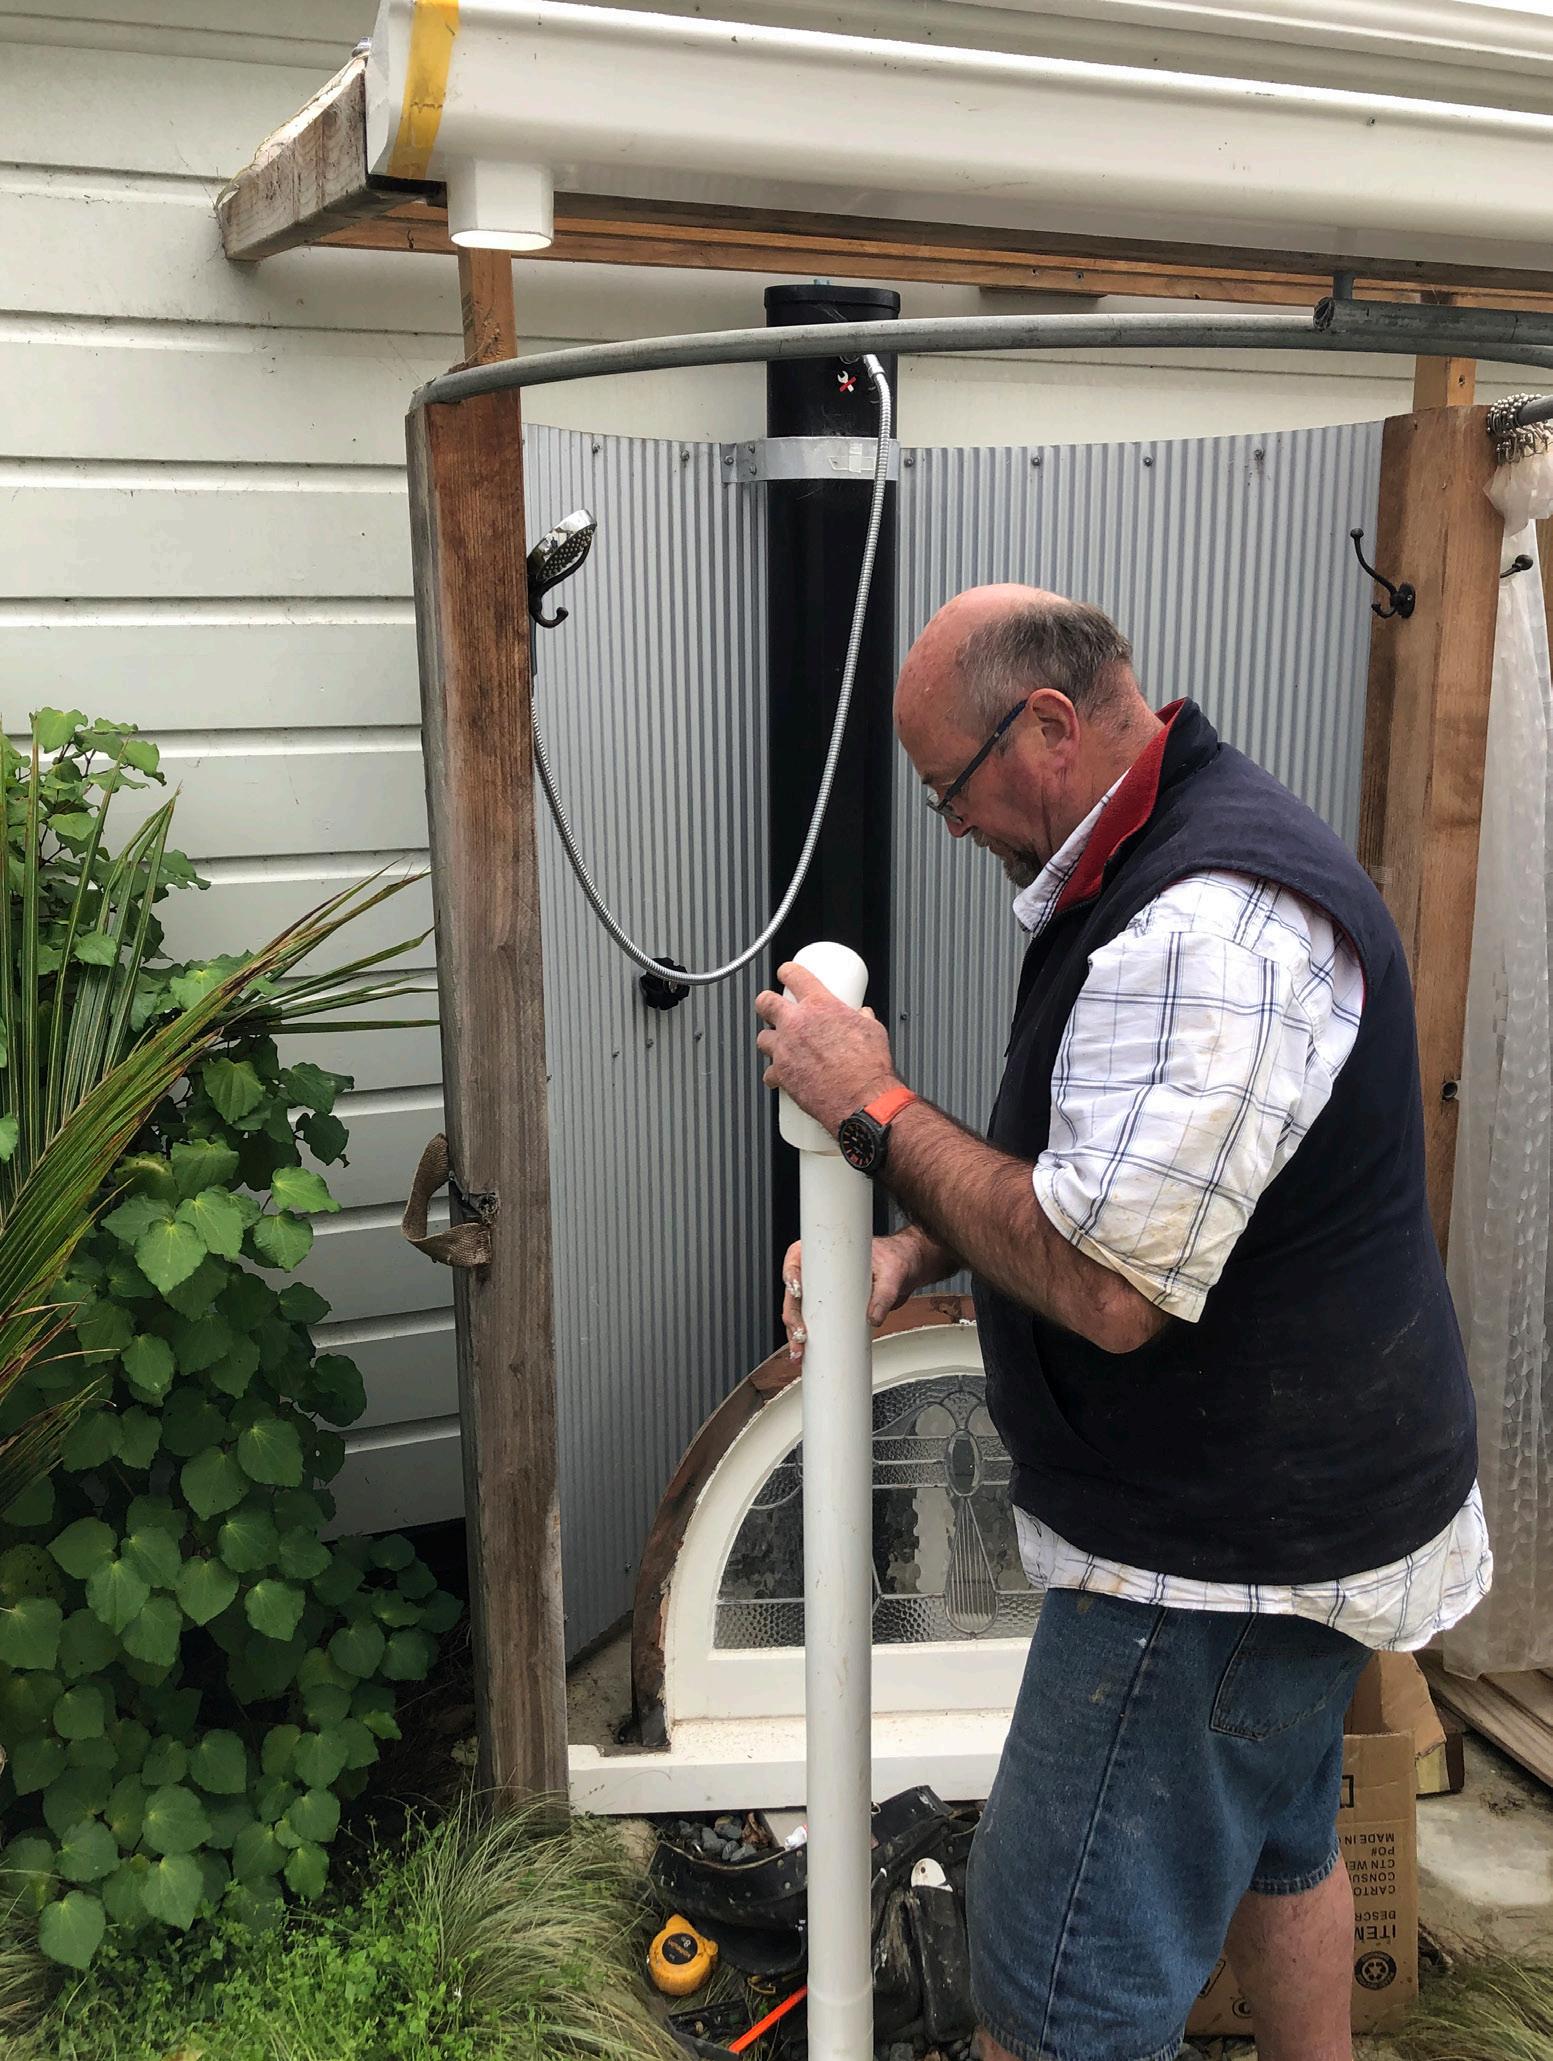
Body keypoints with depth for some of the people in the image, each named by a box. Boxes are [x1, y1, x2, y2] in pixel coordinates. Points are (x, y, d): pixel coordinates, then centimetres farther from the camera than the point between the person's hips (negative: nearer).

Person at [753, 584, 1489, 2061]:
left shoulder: (1211, 926, -28)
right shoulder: (1164, 867, 8)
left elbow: (1106, 1284, -31)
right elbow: (1099, 1169, 18)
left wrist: (874, 1111, -21)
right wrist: (908, 1253, 3)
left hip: (1224, 1561, -11)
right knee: (1272, 1840, 30)